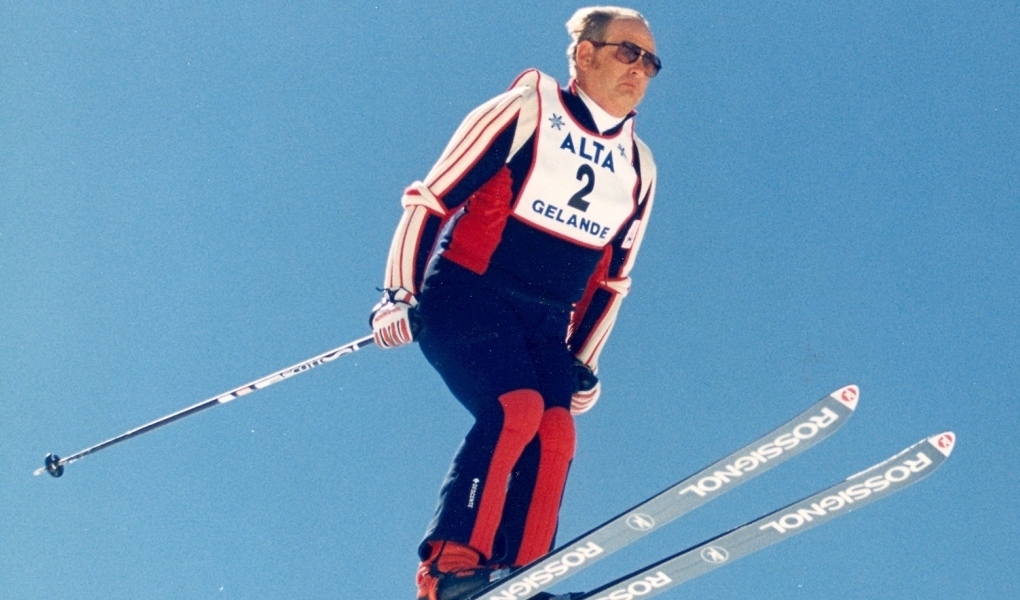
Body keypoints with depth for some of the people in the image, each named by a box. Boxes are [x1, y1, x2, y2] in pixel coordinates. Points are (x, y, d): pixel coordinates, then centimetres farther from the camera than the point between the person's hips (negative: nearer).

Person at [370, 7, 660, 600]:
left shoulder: (638, 167, 13)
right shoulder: (524, 112, -4)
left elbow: (611, 277, 22)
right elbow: (431, 198, -6)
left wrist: (584, 361, 18)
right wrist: (400, 294, -12)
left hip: (546, 324, 6)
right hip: (467, 295, -6)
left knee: (555, 433, -16)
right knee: (516, 406, -27)